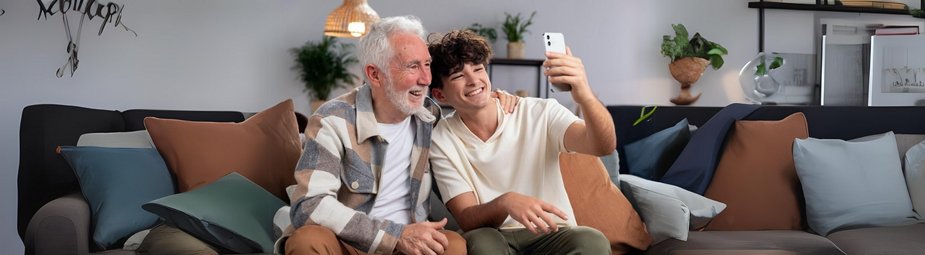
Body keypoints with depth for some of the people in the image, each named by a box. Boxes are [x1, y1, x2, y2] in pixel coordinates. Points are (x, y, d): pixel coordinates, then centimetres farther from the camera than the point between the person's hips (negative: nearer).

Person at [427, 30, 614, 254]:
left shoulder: (539, 113, -4)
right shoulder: (442, 141, -2)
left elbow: (604, 146, -19)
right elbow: (467, 220, -10)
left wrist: (585, 96, -40)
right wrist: (505, 202, -32)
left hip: (552, 235, 0)